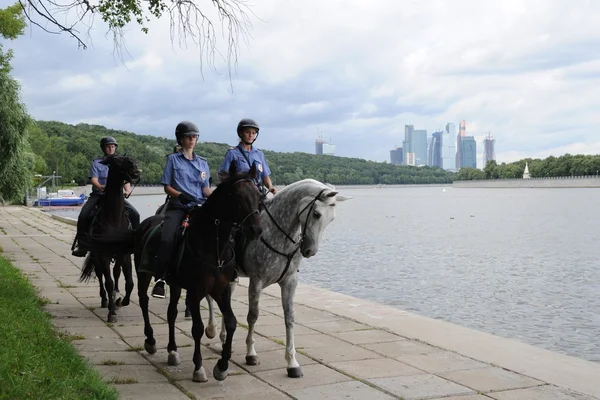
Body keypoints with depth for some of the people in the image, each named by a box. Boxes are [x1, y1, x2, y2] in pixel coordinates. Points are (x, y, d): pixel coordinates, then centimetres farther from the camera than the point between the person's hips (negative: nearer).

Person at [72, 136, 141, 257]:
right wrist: (101, 187, -29)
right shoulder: (96, 162, 7)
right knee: (83, 215, -24)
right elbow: (94, 179, -7)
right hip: (98, 194, -1)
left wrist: (127, 190, -17)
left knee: (134, 214, -16)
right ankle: (82, 244, -14)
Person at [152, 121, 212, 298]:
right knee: (167, 239, -27)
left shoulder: (202, 162, 19)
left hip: (199, 206, 3)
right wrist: (180, 195, -14)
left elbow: (206, 189, 16)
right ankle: (160, 279, -18)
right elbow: (167, 187, 5)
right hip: (177, 206, -2)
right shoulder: (173, 159, 10)